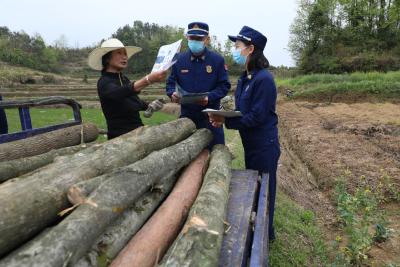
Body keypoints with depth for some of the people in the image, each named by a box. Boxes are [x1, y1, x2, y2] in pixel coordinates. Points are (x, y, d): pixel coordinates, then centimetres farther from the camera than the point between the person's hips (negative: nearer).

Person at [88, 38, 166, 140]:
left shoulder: (124, 79, 10)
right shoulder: (104, 82, -11)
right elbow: (119, 93, -32)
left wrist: (149, 106, 1)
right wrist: (148, 79, -46)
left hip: (138, 131, 7)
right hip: (119, 135, -7)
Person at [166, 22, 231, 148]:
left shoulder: (218, 60, -1)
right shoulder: (179, 59, 5)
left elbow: (224, 86, -3)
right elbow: (171, 82, 10)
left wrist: (209, 97, -20)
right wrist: (172, 94, -13)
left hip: (210, 115, -2)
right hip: (186, 115, 2)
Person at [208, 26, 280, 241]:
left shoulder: (263, 79, -20)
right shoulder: (244, 78, 8)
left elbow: (257, 117, -23)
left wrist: (226, 121, -21)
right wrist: (223, 116, -8)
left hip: (264, 146, -9)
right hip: (251, 144, 9)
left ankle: (265, 235, 29)